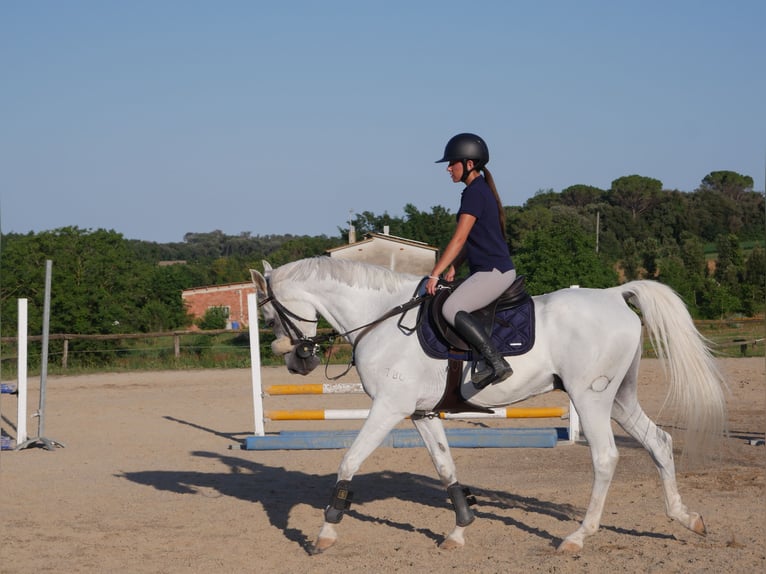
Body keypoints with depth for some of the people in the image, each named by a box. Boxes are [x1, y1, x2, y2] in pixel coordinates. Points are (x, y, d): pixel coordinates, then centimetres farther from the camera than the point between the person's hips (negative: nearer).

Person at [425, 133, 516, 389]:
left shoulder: (474, 193, -13)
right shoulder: (481, 190, 18)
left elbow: (459, 239, -17)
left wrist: (434, 274, -16)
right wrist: (453, 269, 14)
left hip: (495, 271, -11)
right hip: (489, 271, 11)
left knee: (451, 308, -23)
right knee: (456, 307, 15)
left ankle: (497, 363, -27)